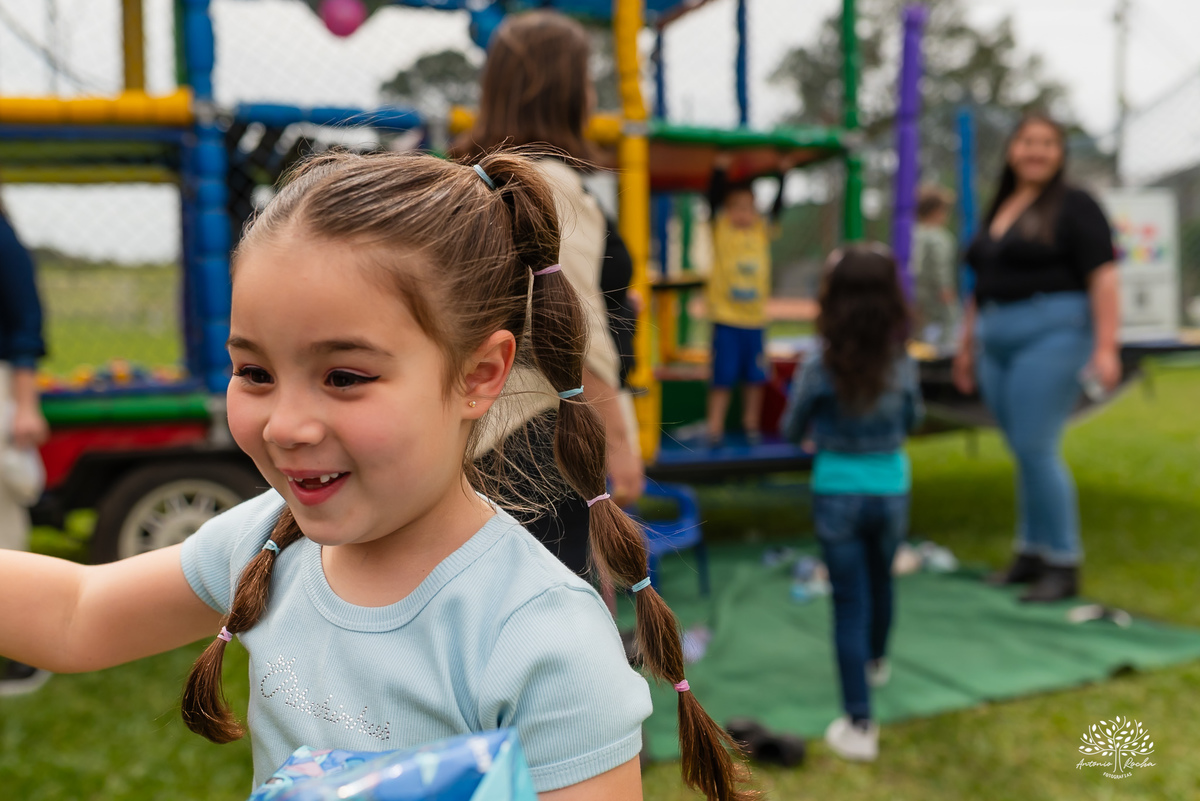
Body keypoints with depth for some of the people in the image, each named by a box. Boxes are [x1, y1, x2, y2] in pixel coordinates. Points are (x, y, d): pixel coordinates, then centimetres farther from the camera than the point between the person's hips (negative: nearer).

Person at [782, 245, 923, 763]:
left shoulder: (820, 368, -17)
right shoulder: (903, 365, -7)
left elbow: (791, 432, -3)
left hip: (836, 495, -3)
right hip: (891, 491, 3)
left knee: (850, 602, 3)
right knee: (880, 580, 27)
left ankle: (859, 725, 4)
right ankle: (876, 661, 53)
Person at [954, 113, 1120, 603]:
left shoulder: (1075, 206, -2)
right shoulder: (998, 211, 18)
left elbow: (1103, 277, -10)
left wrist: (1106, 347, -18)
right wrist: (967, 345, 21)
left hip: (1052, 335, -6)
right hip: (998, 341, 6)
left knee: (1036, 449, -10)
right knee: (1026, 452, 9)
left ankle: (1063, 565, 0)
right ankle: (1031, 553, 17)